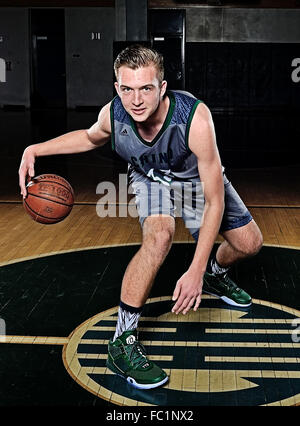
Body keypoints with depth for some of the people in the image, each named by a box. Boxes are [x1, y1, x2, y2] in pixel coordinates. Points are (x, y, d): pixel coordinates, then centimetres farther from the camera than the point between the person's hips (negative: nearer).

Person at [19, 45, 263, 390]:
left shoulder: (195, 117, -42)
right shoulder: (112, 114, -31)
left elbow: (214, 200, -38)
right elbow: (91, 137, -2)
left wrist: (196, 271, -42)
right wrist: (36, 149, -15)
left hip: (196, 178, 1)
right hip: (151, 178, -1)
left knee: (249, 244, 1)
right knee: (159, 235, -32)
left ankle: (214, 275, 38)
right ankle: (122, 341, -25)